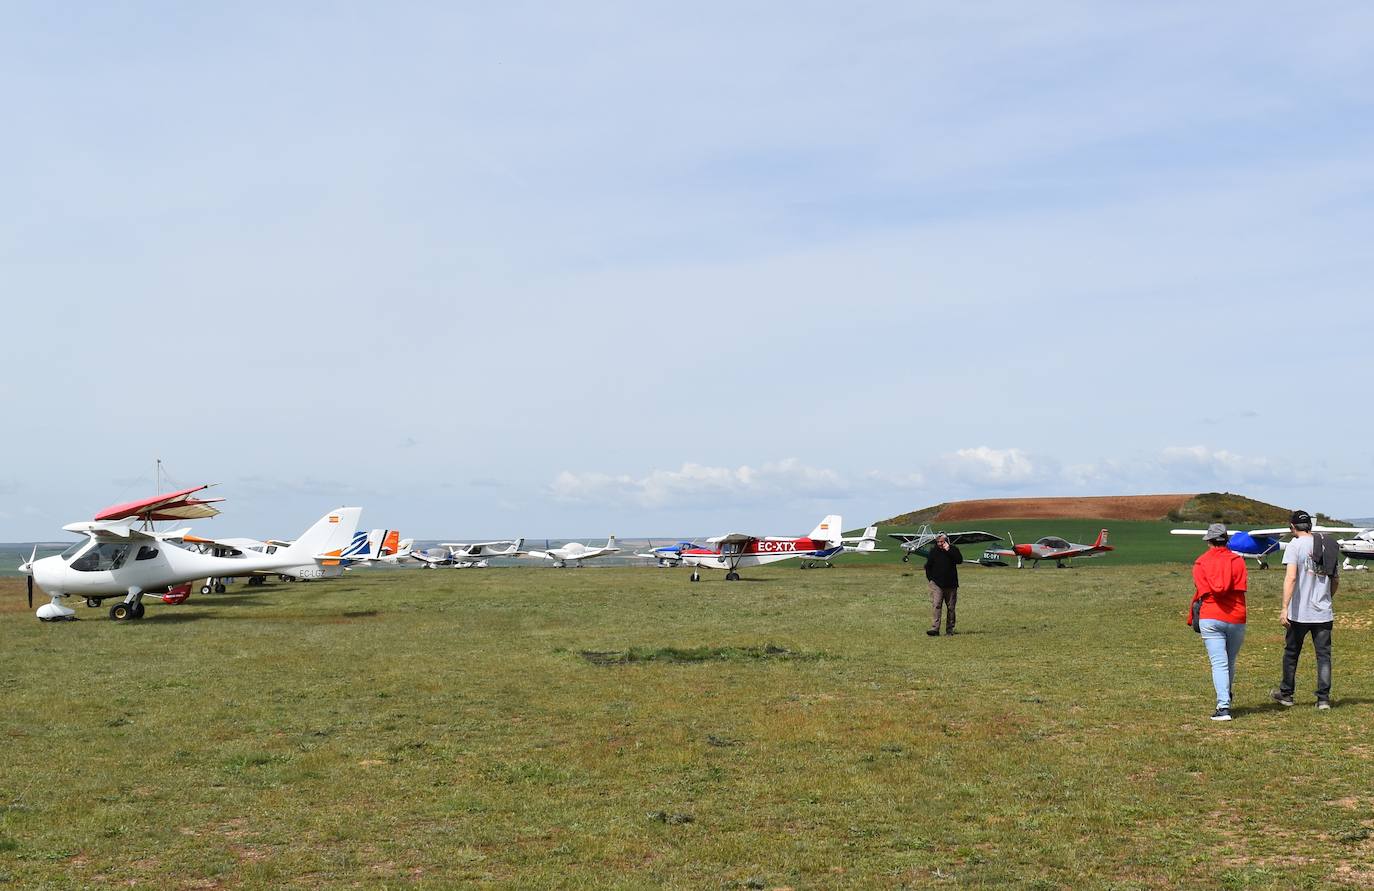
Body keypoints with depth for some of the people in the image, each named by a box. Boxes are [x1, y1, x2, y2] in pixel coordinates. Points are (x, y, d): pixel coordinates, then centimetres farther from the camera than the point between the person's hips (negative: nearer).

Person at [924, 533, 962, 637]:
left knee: (950, 607, 7)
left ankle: (950, 629, 17)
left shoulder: (953, 550, 2)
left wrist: (949, 550, -18)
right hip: (937, 584, 0)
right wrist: (930, 578, 5)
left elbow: (960, 560, -15)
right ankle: (935, 629, -18)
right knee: (936, 606, -12)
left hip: (951, 584, 1)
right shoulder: (933, 551, 5)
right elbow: (928, 566, 14)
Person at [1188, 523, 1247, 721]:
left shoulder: (1200, 563, 4)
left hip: (1210, 619, -1)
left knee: (1219, 664, -6)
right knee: (1230, 662, 17)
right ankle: (1226, 700, 30)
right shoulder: (1238, 560, 6)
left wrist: (1192, 616, 9)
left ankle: (1223, 707, -17)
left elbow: (1200, 592, 0)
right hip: (1236, 619, 2)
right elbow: (1240, 589, -4)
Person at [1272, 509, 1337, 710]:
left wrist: (1285, 608, -21)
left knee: (1291, 653, 12)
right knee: (1324, 654, 6)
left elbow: (1291, 578, -19)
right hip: (1324, 612, 4)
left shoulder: (1295, 545, -9)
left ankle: (1286, 694, 23)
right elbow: (1336, 579, 14)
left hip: (1299, 612, -3)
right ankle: (1324, 698, 2)